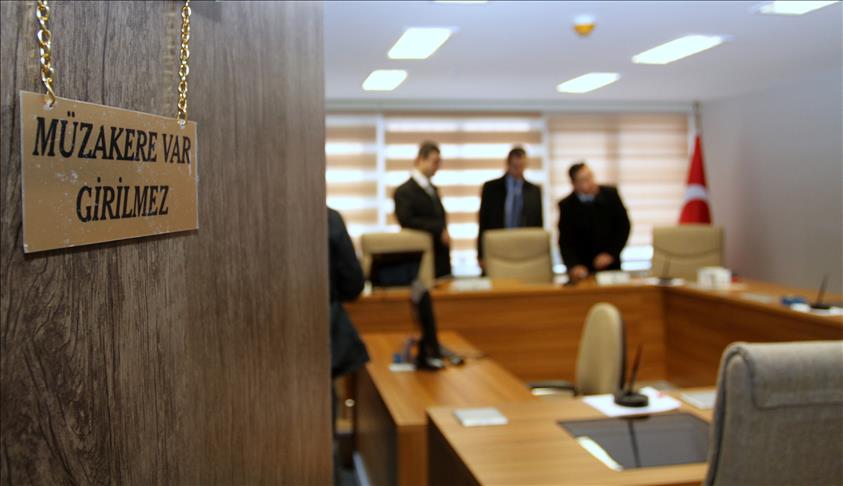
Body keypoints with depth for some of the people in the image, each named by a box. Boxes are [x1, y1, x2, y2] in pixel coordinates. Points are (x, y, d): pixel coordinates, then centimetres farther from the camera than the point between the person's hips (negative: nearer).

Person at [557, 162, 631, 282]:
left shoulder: (610, 194, -6)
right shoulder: (566, 205, -9)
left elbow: (624, 226, -1)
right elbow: (565, 241, -11)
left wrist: (611, 253, -11)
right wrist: (574, 266, -27)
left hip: (610, 264, 2)